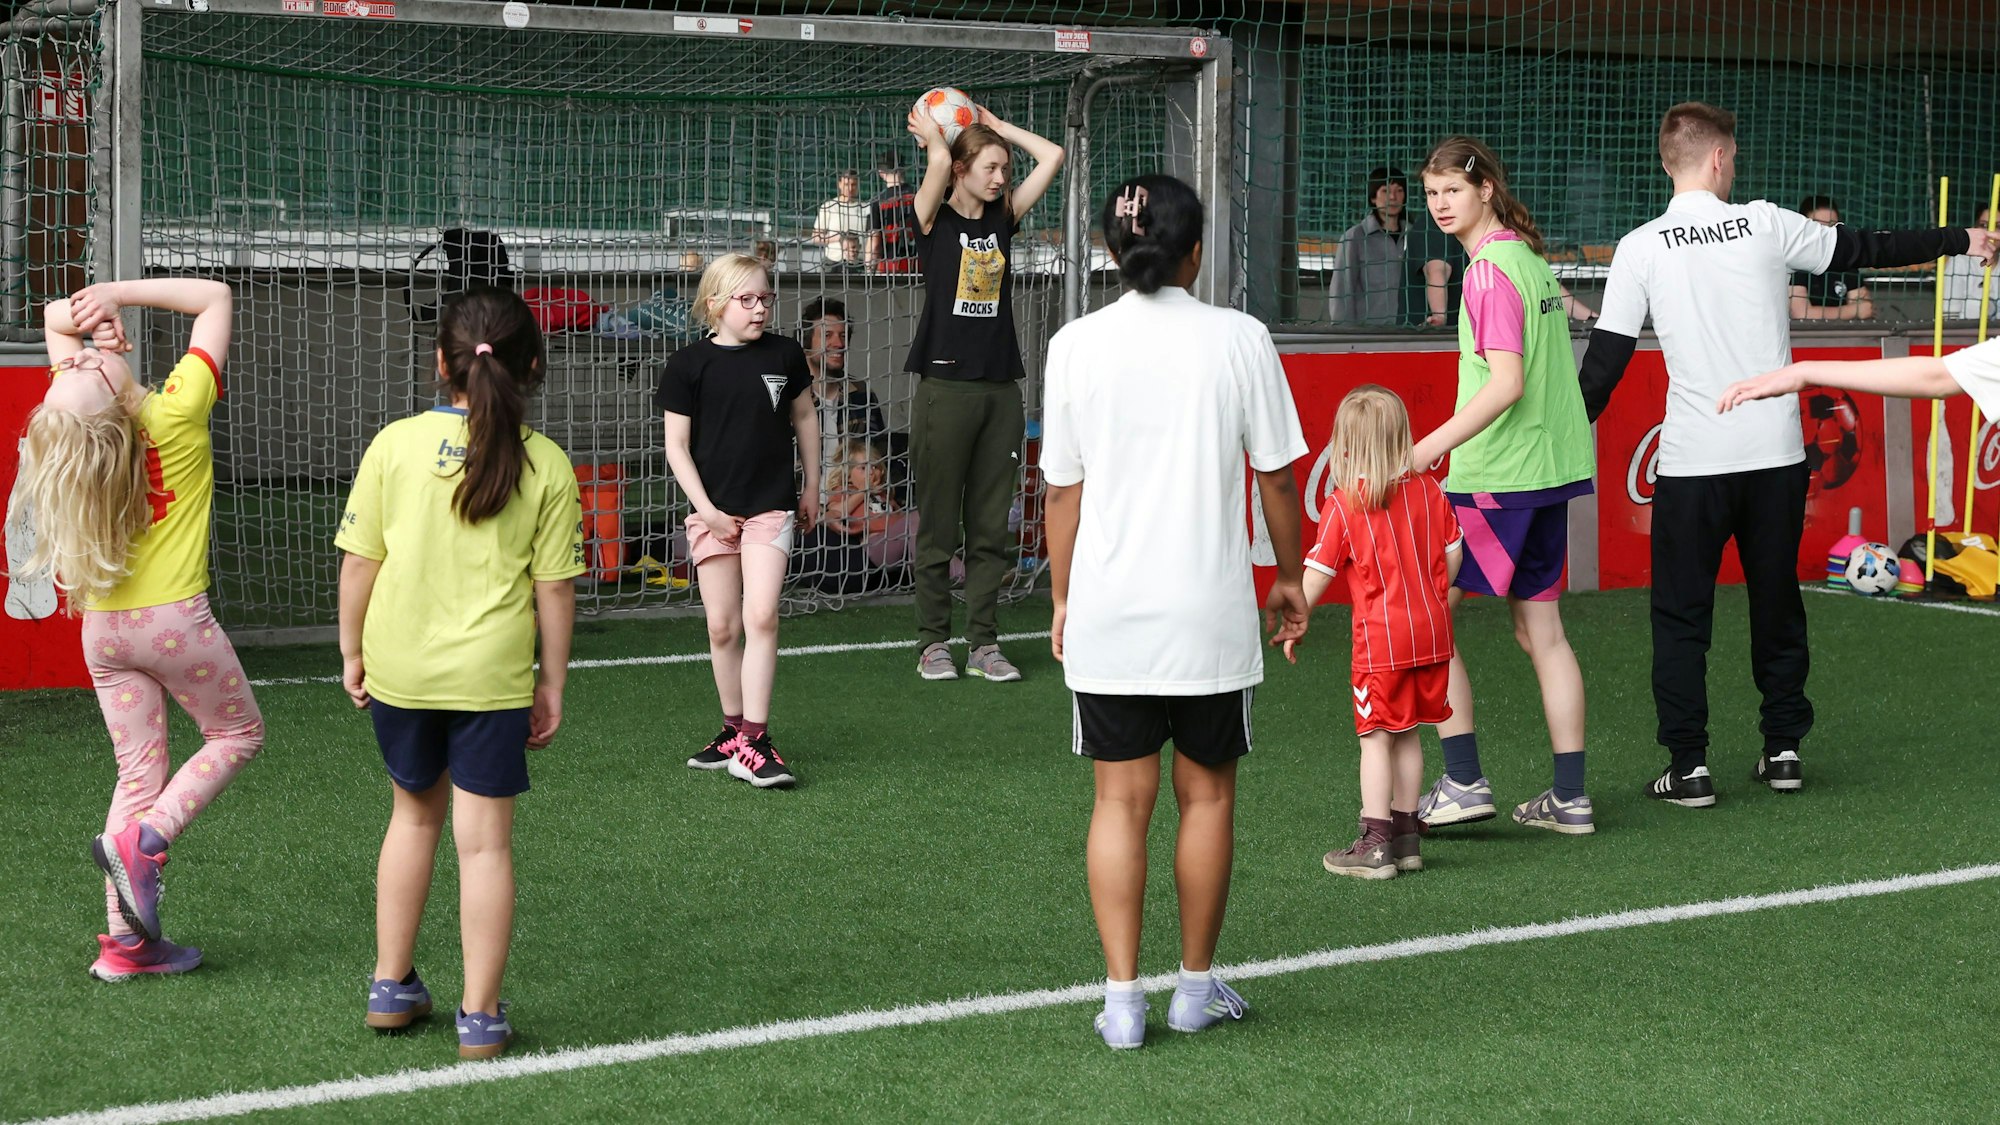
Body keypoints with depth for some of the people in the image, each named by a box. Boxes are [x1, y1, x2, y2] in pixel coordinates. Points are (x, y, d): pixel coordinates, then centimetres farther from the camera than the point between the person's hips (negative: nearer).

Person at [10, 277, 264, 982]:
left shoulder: (77, 420, -5)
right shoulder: (175, 414, -19)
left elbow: (56, 315, 11)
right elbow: (215, 297, -12)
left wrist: (82, 318, -9)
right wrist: (117, 293, -16)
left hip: (103, 626, 5)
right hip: (173, 619, -5)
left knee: (138, 770, 10)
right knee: (239, 734, 16)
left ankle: (125, 938, 9)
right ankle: (142, 840, -3)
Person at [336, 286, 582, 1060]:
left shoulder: (396, 444, -4)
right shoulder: (546, 466, -5)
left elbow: (359, 562, -1)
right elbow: (555, 589, -4)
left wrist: (352, 652, 12)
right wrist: (551, 685, 7)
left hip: (399, 668, 2)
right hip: (492, 675, -2)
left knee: (414, 813, 22)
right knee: (485, 841, 5)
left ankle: (391, 987, 28)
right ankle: (480, 1017, 9)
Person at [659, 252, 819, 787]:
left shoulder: (784, 354, 2)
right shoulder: (689, 364, -4)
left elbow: (805, 417, 18)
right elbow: (676, 446, -3)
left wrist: (812, 487, 20)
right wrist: (707, 510, -9)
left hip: (770, 507, 0)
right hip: (712, 511, 0)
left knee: (761, 617, -12)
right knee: (722, 626, 5)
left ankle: (754, 742, -12)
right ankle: (733, 728, 21)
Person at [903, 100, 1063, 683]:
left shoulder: (1003, 218, 12)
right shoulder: (936, 219, -1)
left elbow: (1052, 156, 9)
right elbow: (940, 160, -19)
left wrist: (998, 126, 14)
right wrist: (929, 132, 0)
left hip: (1000, 387, 5)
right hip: (947, 383, -5)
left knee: (991, 526, 6)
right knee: (939, 525, 1)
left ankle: (984, 644, 11)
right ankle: (933, 644, 9)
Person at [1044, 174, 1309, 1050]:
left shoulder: (1076, 345, -2)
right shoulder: (1238, 339, -5)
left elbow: (1062, 488, 2)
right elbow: (1276, 475, 0)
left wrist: (1063, 599, 13)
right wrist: (1289, 577, 14)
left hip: (1106, 610, 1)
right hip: (1210, 609, -1)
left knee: (1121, 800, 6)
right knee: (1207, 795, 12)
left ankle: (1122, 996, 3)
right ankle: (1197, 985, 21)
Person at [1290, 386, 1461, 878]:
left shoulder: (1343, 504, -11)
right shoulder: (1428, 491, 3)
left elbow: (1317, 573, -9)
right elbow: (1452, 554, 10)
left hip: (1381, 638, -5)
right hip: (1432, 633, 5)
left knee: (1376, 739, -1)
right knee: (1407, 735, 15)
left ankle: (1375, 845, -1)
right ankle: (1406, 834, 20)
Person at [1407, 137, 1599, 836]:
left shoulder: (1490, 269, -13)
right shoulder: (1531, 259, 14)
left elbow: (1507, 382, -21)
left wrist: (1433, 445, -26)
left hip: (1495, 476, -9)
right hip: (1550, 467, 9)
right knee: (1539, 628, 11)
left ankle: (1464, 782, -5)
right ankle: (1568, 797, 12)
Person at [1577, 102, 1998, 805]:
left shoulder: (1640, 248, -3)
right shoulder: (1765, 226, 0)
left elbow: (1604, 359, -3)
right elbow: (1864, 249, 11)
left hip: (1692, 459, -2)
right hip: (1776, 453, 2)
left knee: (1680, 615, 5)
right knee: (1777, 602, 15)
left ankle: (1688, 766, 1)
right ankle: (1783, 750, 19)